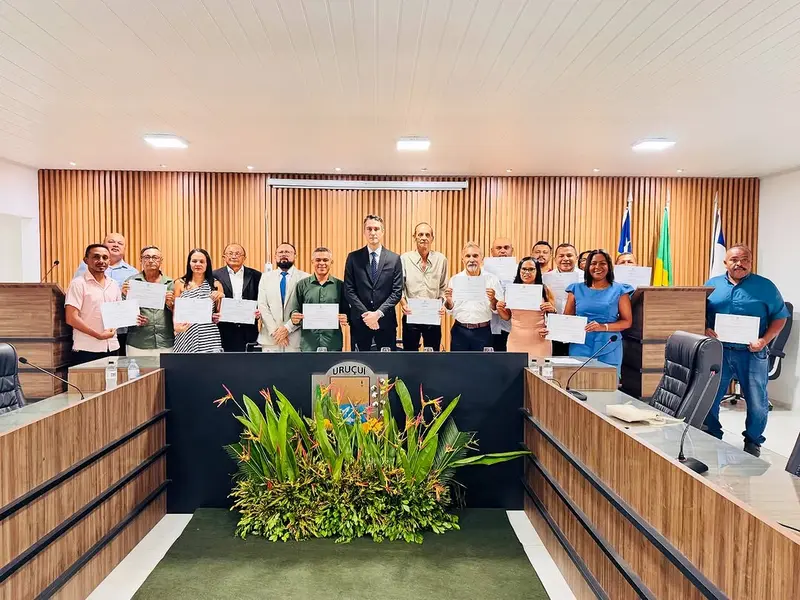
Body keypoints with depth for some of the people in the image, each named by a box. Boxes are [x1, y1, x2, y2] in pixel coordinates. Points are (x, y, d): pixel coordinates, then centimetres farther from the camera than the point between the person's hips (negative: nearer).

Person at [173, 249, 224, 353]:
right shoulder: (180, 284, 9)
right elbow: (176, 312, 7)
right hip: (186, 336, 0)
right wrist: (177, 326, -12)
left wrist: (221, 297, -6)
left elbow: (221, 315, 11)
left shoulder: (216, 284, 9)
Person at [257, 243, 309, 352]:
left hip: (296, 340, -2)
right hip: (270, 338, 3)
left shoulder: (305, 278, 1)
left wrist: (287, 328, -12)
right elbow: (262, 306, 4)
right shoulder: (266, 277, 12)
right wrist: (274, 331, -7)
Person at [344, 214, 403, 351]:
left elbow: (397, 291, -1)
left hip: (386, 321, 0)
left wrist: (378, 313, -12)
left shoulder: (394, 259, 3)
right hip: (359, 321, 0)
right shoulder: (353, 258, 3)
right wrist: (365, 314, -11)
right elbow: (349, 290, -1)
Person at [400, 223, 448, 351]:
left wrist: (442, 304, -8)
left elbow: (443, 288, 7)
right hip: (411, 315, -1)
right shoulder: (404, 258, -3)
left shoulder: (441, 259, 1)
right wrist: (403, 303, -15)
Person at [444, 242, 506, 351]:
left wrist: (493, 299, -20)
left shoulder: (491, 279, 1)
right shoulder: (455, 279, 5)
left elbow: (499, 310, -1)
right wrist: (448, 300, -14)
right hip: (460, 331, 1)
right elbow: (450, 309, 6)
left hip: (483, 331, -1)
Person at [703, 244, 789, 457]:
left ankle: (753, 441, 30)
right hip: (718, 352, 2)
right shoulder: (712, 284, 6)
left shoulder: (765, 286, 0)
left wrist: (765, 340, -13)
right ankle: (712, 437, 26)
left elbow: (780, 317, 1)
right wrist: (705, 330, -10)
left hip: (753, 354, -1)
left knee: (757, 403, 8)